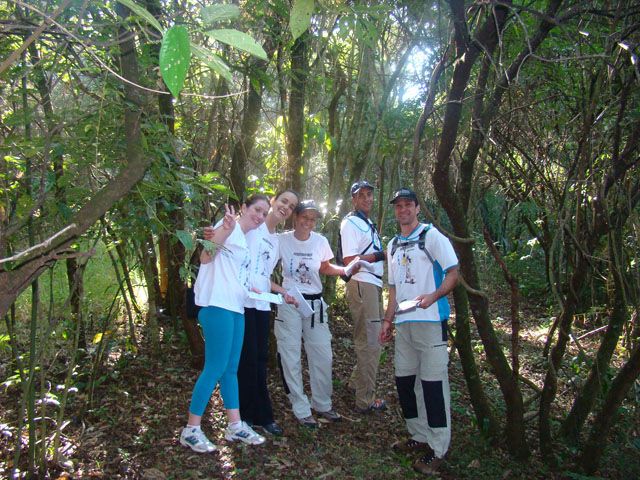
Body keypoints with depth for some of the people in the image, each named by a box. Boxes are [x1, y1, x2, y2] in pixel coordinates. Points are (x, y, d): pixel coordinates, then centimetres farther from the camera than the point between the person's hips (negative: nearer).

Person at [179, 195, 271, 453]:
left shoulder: (244, 239, 20)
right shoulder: (230, 226, -7)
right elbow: (205, 257, -20)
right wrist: (224, 230, -35)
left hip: (235, 309, 10)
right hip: (218, 306, -10)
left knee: (231, 369, 14)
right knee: (215, 368, -6)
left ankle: (235, 426, 23)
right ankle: (191, 430, 6)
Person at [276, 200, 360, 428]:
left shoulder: (320, 242, -3)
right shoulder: (282, 240, -9)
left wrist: (346, 270, -2)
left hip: (315, 302, 3)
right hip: (289, 303, -2)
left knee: (323, 355, 7)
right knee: (291, 357, 1)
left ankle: (322, 404, 26)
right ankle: (301, 410, 14)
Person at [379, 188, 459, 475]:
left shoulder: (431, 236, -3)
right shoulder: (393, 245, 17)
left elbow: (453, 272, -9)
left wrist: (433, 296, -25)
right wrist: (388, 320, 14)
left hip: (430, 321, -7)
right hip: (403, 323, 7)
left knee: (433, 381, -4)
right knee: (404, 379, 11)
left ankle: (437, 448, 7)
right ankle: (420, 437, 27)